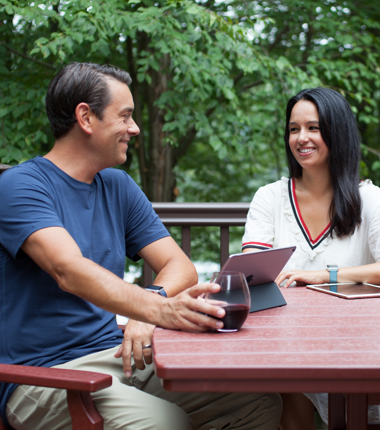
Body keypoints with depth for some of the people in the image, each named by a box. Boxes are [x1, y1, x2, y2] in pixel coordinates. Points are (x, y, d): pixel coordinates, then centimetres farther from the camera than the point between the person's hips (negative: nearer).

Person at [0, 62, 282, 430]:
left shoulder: (118, 186, 14)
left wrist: (147, 312, -16)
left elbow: (180, 267, 8)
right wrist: (159, 309, -43)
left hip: (117, 355, 7)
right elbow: (69, 270, -27)